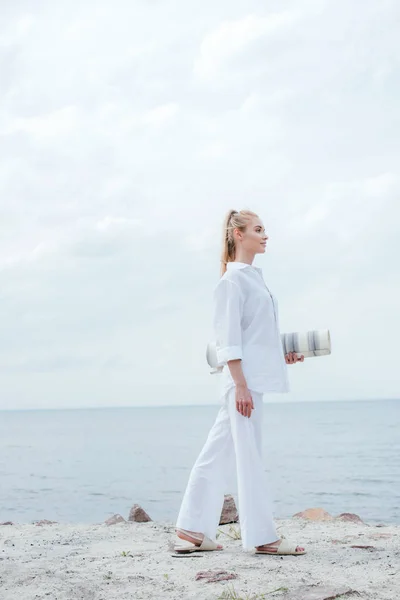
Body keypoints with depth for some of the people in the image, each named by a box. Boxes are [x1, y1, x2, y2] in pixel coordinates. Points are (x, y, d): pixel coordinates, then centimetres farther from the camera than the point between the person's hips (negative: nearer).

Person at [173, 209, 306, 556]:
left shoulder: (252, 277, 18)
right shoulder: (233, 279, -9)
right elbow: (228, 335, -15)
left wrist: (281, 356, 17)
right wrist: (240, 384, -19)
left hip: (254, 377, 9)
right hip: (243, 377, -9)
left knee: (219, 454, 12)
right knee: (249, 457, -3)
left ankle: (194, 528, 20)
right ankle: (261, 536, 4)